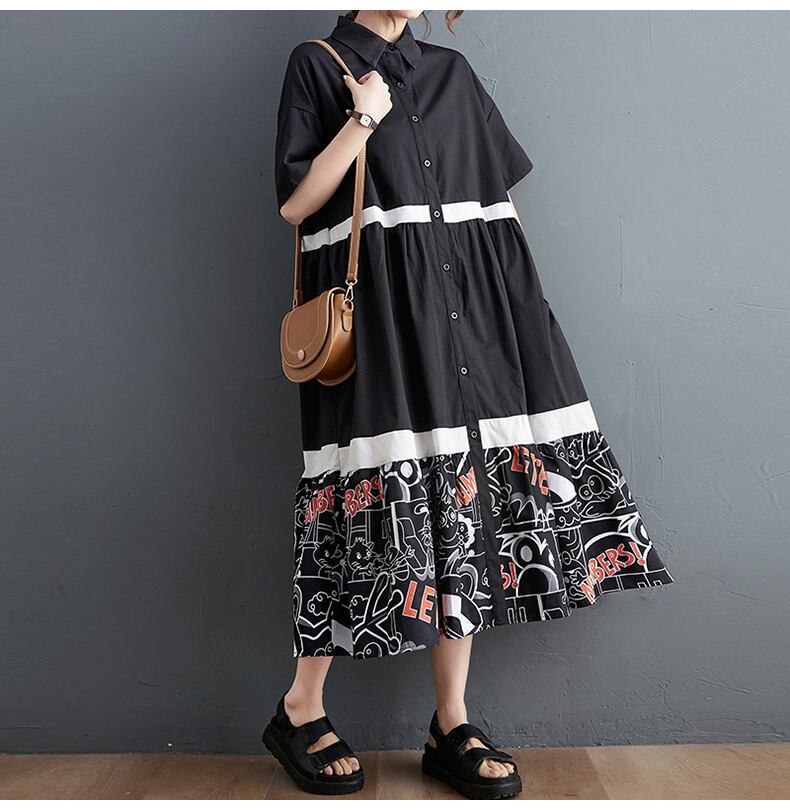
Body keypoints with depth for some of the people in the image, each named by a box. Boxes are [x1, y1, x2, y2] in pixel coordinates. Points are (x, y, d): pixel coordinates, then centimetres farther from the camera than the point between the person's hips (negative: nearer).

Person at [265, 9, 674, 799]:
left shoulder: (452, 73, 21)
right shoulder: (317, 64, 8)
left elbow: (501, 196, 19)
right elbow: (294, 203, -2)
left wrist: (520, 303, 11)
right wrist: (363, 120, -8)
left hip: (467, 312, 5)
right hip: (375, 317, -5)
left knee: (465, 499, 0)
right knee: (383, 497, -8)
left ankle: (450, 728, 12)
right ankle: (298, 711, 12)